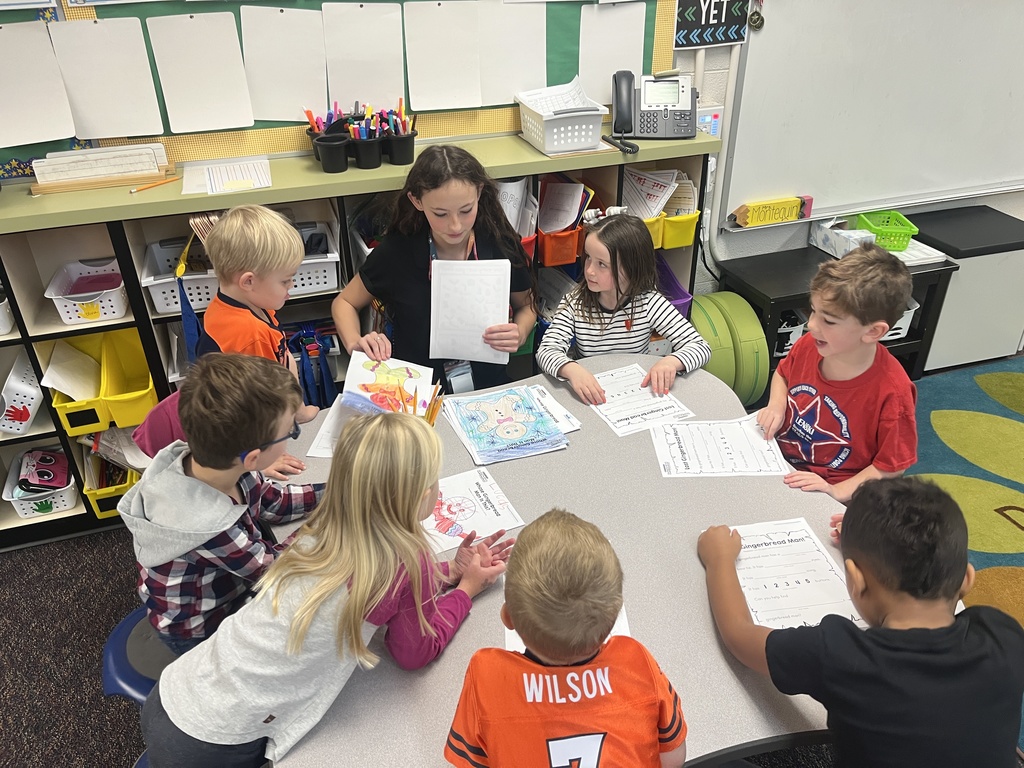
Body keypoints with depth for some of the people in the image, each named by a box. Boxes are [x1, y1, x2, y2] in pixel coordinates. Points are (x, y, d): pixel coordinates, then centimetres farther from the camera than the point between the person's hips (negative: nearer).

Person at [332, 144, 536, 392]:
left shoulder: (501, 245, -7)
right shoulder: (396, 251, -11)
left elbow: (525, 306, 13)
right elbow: (344, 303, 8)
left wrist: (519, 334, -10)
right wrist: (356, 345, -13)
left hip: (488, 389, 2)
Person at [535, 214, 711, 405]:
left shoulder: (649, 304, -11)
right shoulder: (575, 303, -9)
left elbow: (701, 347, -11)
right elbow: (546, 351, -18)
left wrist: (670, 362, -33)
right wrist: (572, 369, -40)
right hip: (590, 399, 2)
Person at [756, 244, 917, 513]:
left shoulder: (891, 391, -23)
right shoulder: (808, 345, -8)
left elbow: (891, 465, -12)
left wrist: (837, 492, -21)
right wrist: (776, 405, -2)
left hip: (821, 494, -5)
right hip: (777, 463, 6)